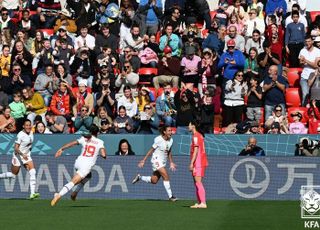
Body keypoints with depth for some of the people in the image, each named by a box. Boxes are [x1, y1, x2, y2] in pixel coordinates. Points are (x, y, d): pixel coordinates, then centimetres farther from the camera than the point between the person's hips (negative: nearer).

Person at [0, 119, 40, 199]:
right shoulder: (20, 135, -21)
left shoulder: (31, 133, 1)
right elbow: (16, 148, -23)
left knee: (32, 172, -13)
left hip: (27, 156, 6)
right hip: (18, 156, -6)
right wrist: (22, 154, -35)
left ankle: (32, 193, -17)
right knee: (13, 174, 6)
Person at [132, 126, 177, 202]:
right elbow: (151, 150, -7)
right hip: (157, 160, -7)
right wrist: (144, 160, -5)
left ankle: (139, 177, 31)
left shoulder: (171, 140, 3)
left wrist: (171, 162, 13)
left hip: (163, 161, 7)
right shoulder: (158, 139, -16)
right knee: (166, 176, -19)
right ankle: (170, 196, -15)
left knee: (154, 181, 7)